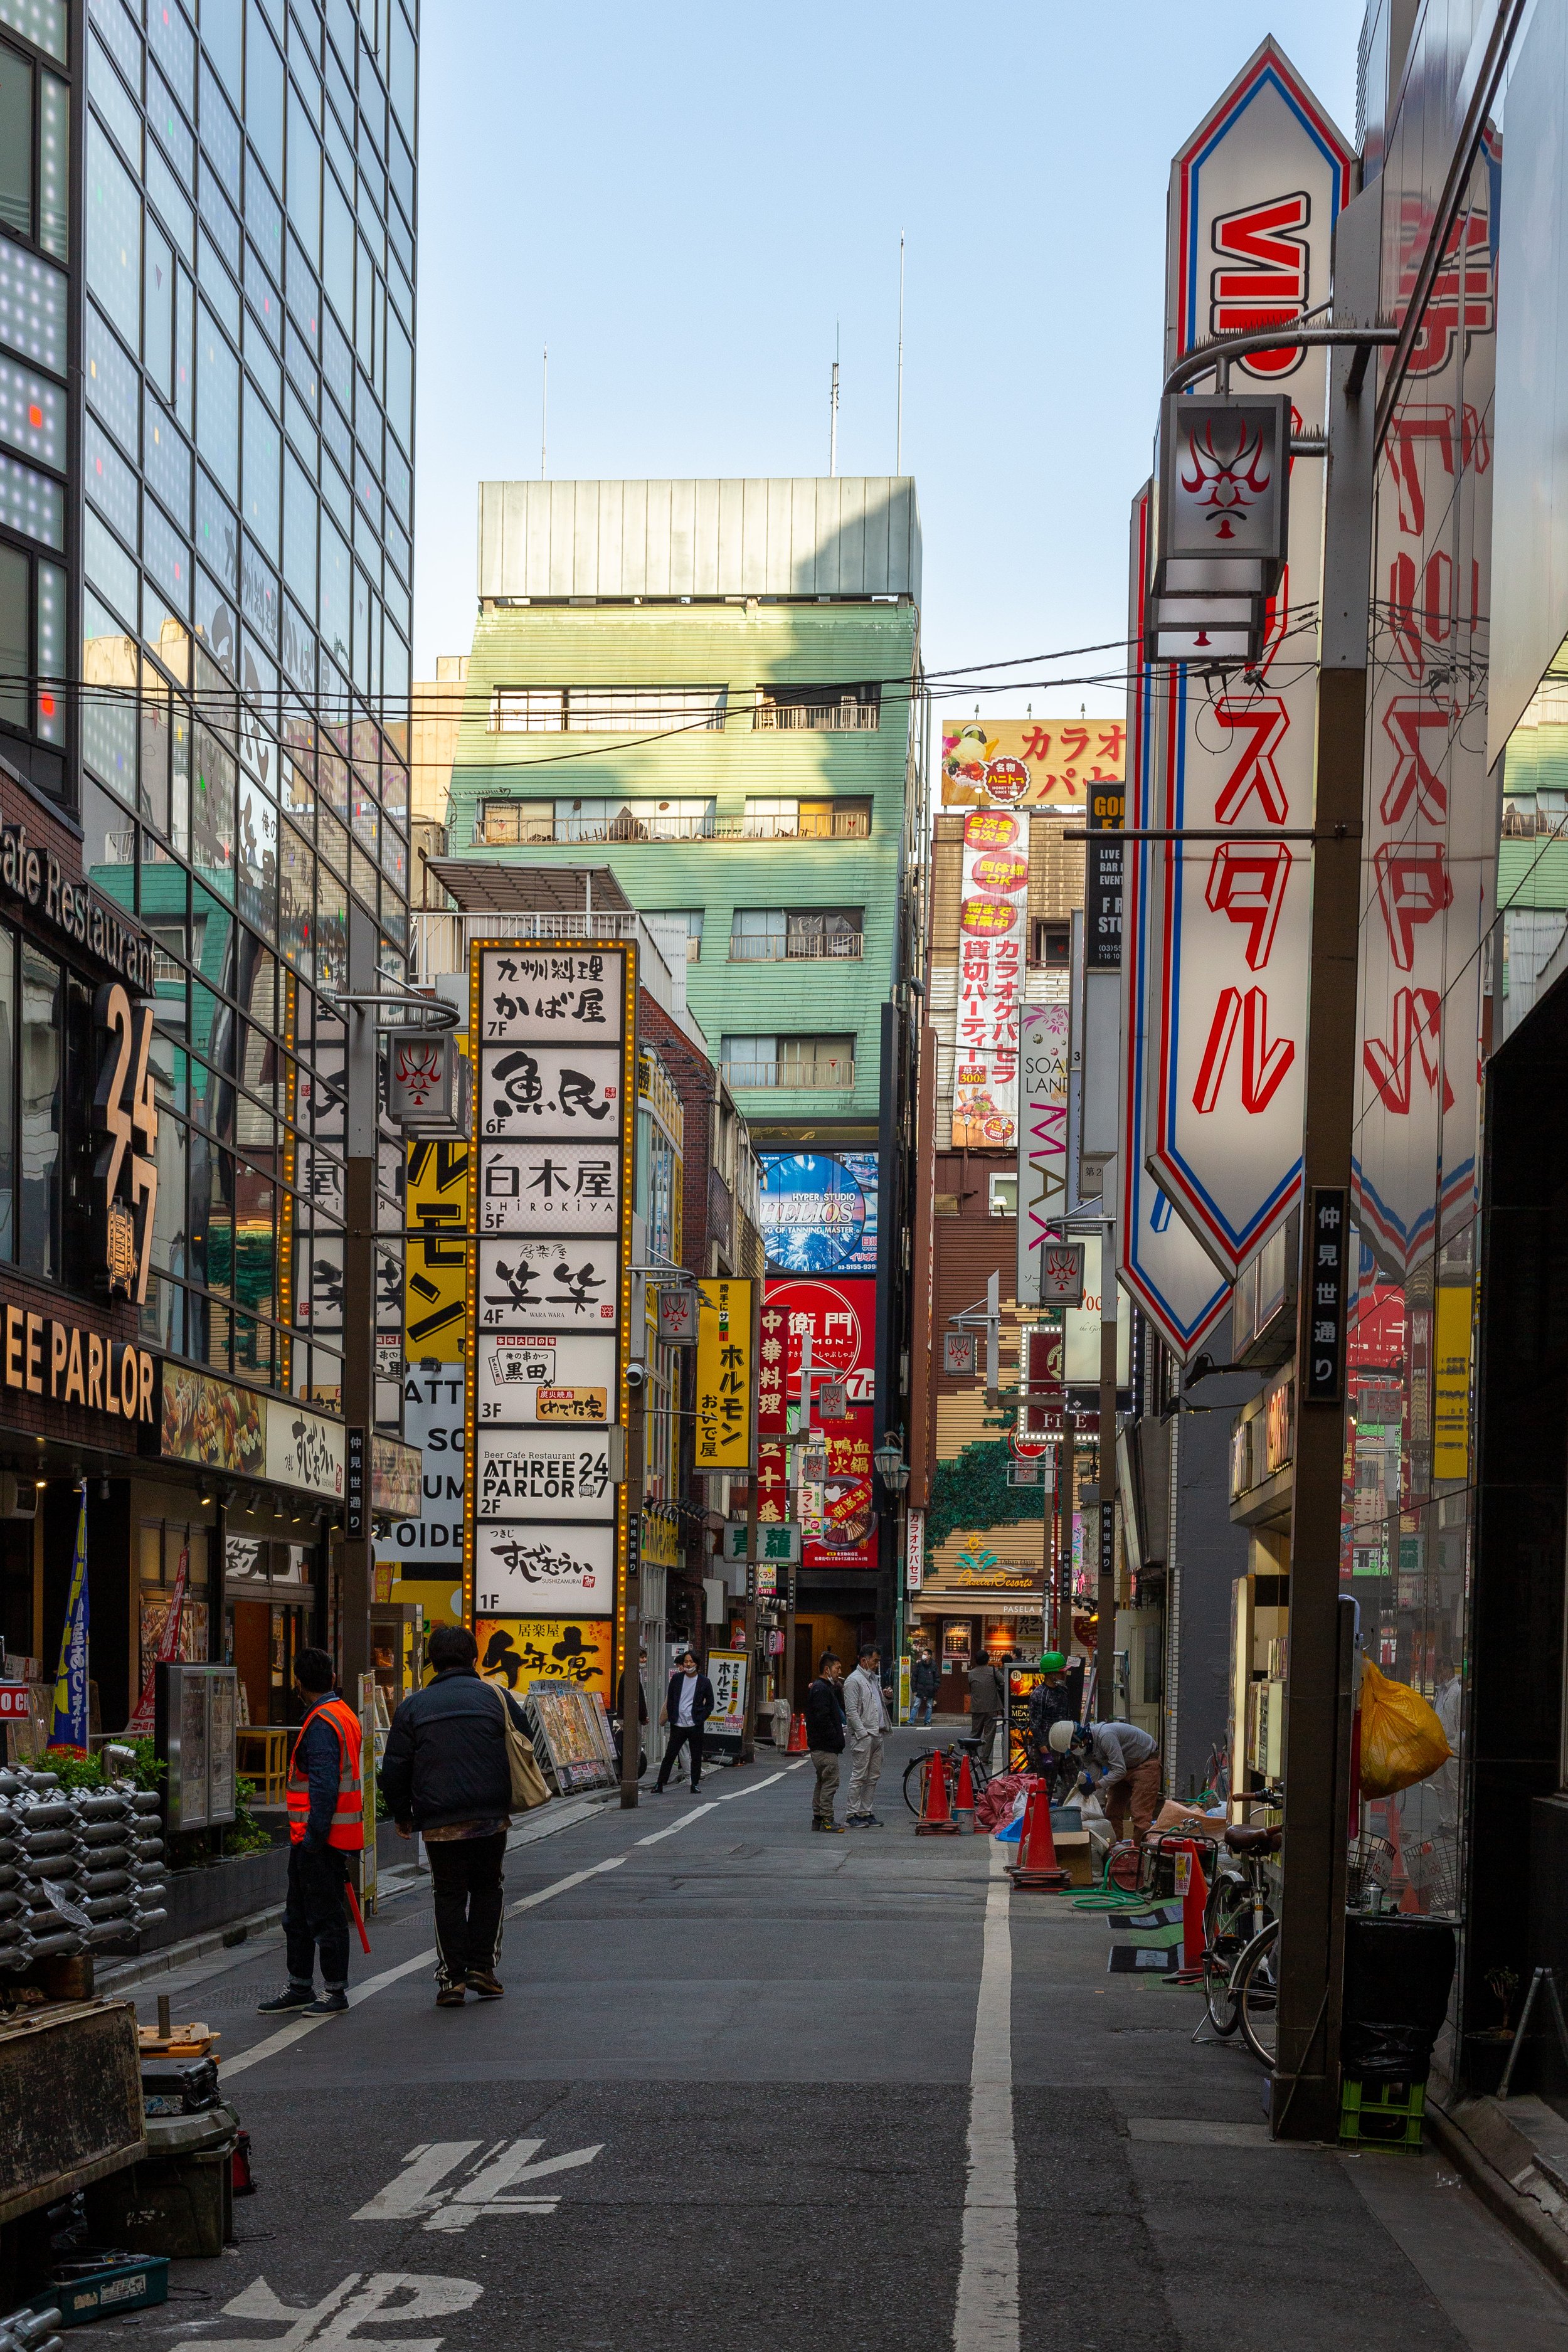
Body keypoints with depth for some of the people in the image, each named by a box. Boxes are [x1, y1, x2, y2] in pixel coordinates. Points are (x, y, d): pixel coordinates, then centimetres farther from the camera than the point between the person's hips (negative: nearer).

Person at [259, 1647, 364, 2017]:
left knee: (325, 1915, -2)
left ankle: (335, 1991, 5)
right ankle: (300, 1987, 24)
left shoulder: (322, 1724, -17)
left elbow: (324, 1786, -24)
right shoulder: (345, 1715, 15)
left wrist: (315, 1834, -23)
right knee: (297, 1915, 16)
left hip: (320, 1837, -10)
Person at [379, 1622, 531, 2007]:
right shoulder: (496, 1697, 3)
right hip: (491, 1816, 0)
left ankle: (451, 1978, 3)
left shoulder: (413, 1706, 4)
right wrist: (513, 1800, 21)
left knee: (449, 1895, 8)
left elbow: (394, 1769, 3)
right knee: (488, 1888, 17)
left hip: (439, 1822, 0)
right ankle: (482, 1967, 11)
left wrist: (402, 1816, 15)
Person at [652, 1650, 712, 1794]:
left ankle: (695, 1784, 16)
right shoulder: (676, 1678, 6)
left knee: (696, 1757, 5)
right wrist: (671, 1719, 2)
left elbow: (710, 1704, 6)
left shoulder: (704, 1682, 1)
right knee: (669, 1756, 1)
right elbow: (670, 1700, 10)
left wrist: (700, 1719, -4)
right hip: (678, 1726, 1)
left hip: (695, 1726, -1)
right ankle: (659, 1785, 4)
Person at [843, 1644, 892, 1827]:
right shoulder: (854, 1681, -9)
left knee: (873, 1777, 10)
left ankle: (865, 1812, 16)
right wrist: (863, 1733, -18)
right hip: (863, 1736, -9)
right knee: (859, 1776, -6)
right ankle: (852, 1815, -2)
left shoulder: (875, 1679, 19)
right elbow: (851, 1711, -14)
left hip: (877, 1735, 9)